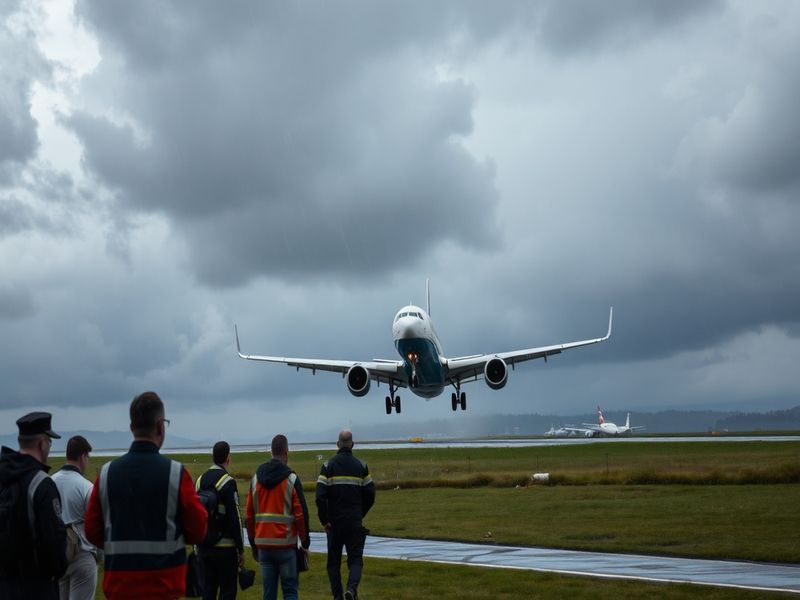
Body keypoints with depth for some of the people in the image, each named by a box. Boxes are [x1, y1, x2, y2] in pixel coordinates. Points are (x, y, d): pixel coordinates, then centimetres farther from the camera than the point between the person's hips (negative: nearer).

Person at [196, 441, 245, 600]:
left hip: (204, 546, 6)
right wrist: (241, 550, -8)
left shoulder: (200, 480, 8)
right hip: (225, 547, -6)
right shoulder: (228, 482, -12)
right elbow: (235, 519, -14)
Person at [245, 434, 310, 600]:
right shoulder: (291, 479, -6)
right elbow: (301, 513, -8)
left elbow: (249, 514, 10)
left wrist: (253, 543, 18)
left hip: (263, 544, 4)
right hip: (286, 544, -4)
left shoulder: (256, 478, 8)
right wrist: (305, 543, 2)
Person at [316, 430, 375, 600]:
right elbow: (370, 495, 4)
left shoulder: (328, 466, -4)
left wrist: (324, 521, -5)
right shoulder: (361, 466, 2)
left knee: (334, 561, 12)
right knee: (355, 559, 3)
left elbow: (320, 496, -12)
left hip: (334, 522, 0)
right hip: (355, 522, 0)